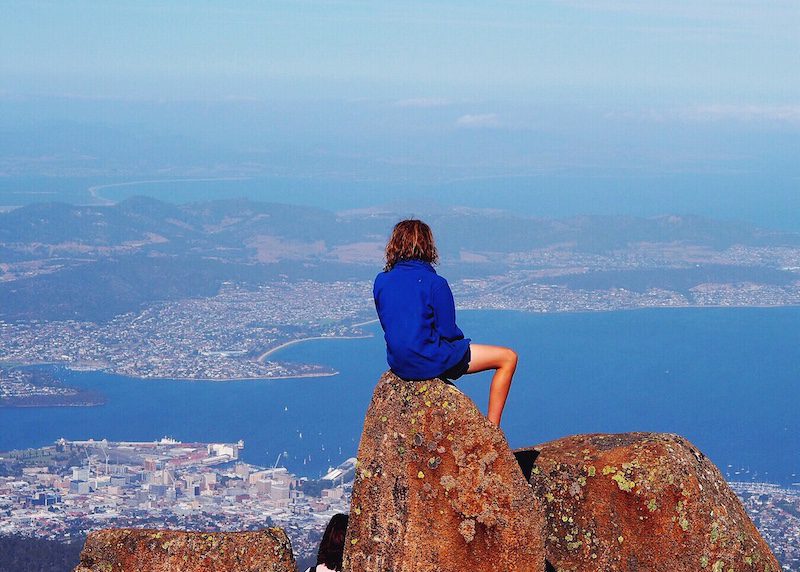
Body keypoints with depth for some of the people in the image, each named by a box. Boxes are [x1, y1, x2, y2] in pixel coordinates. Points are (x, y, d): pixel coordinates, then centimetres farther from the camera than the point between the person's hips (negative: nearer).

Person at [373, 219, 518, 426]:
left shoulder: (380, 282, 0)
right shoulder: (436, 284, -17)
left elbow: (389, 325, 11)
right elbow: (448, 332, -13)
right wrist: (460, 339, 10)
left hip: (398, 365, 7)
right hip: (428, 362, -7)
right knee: (508, 358, 5)